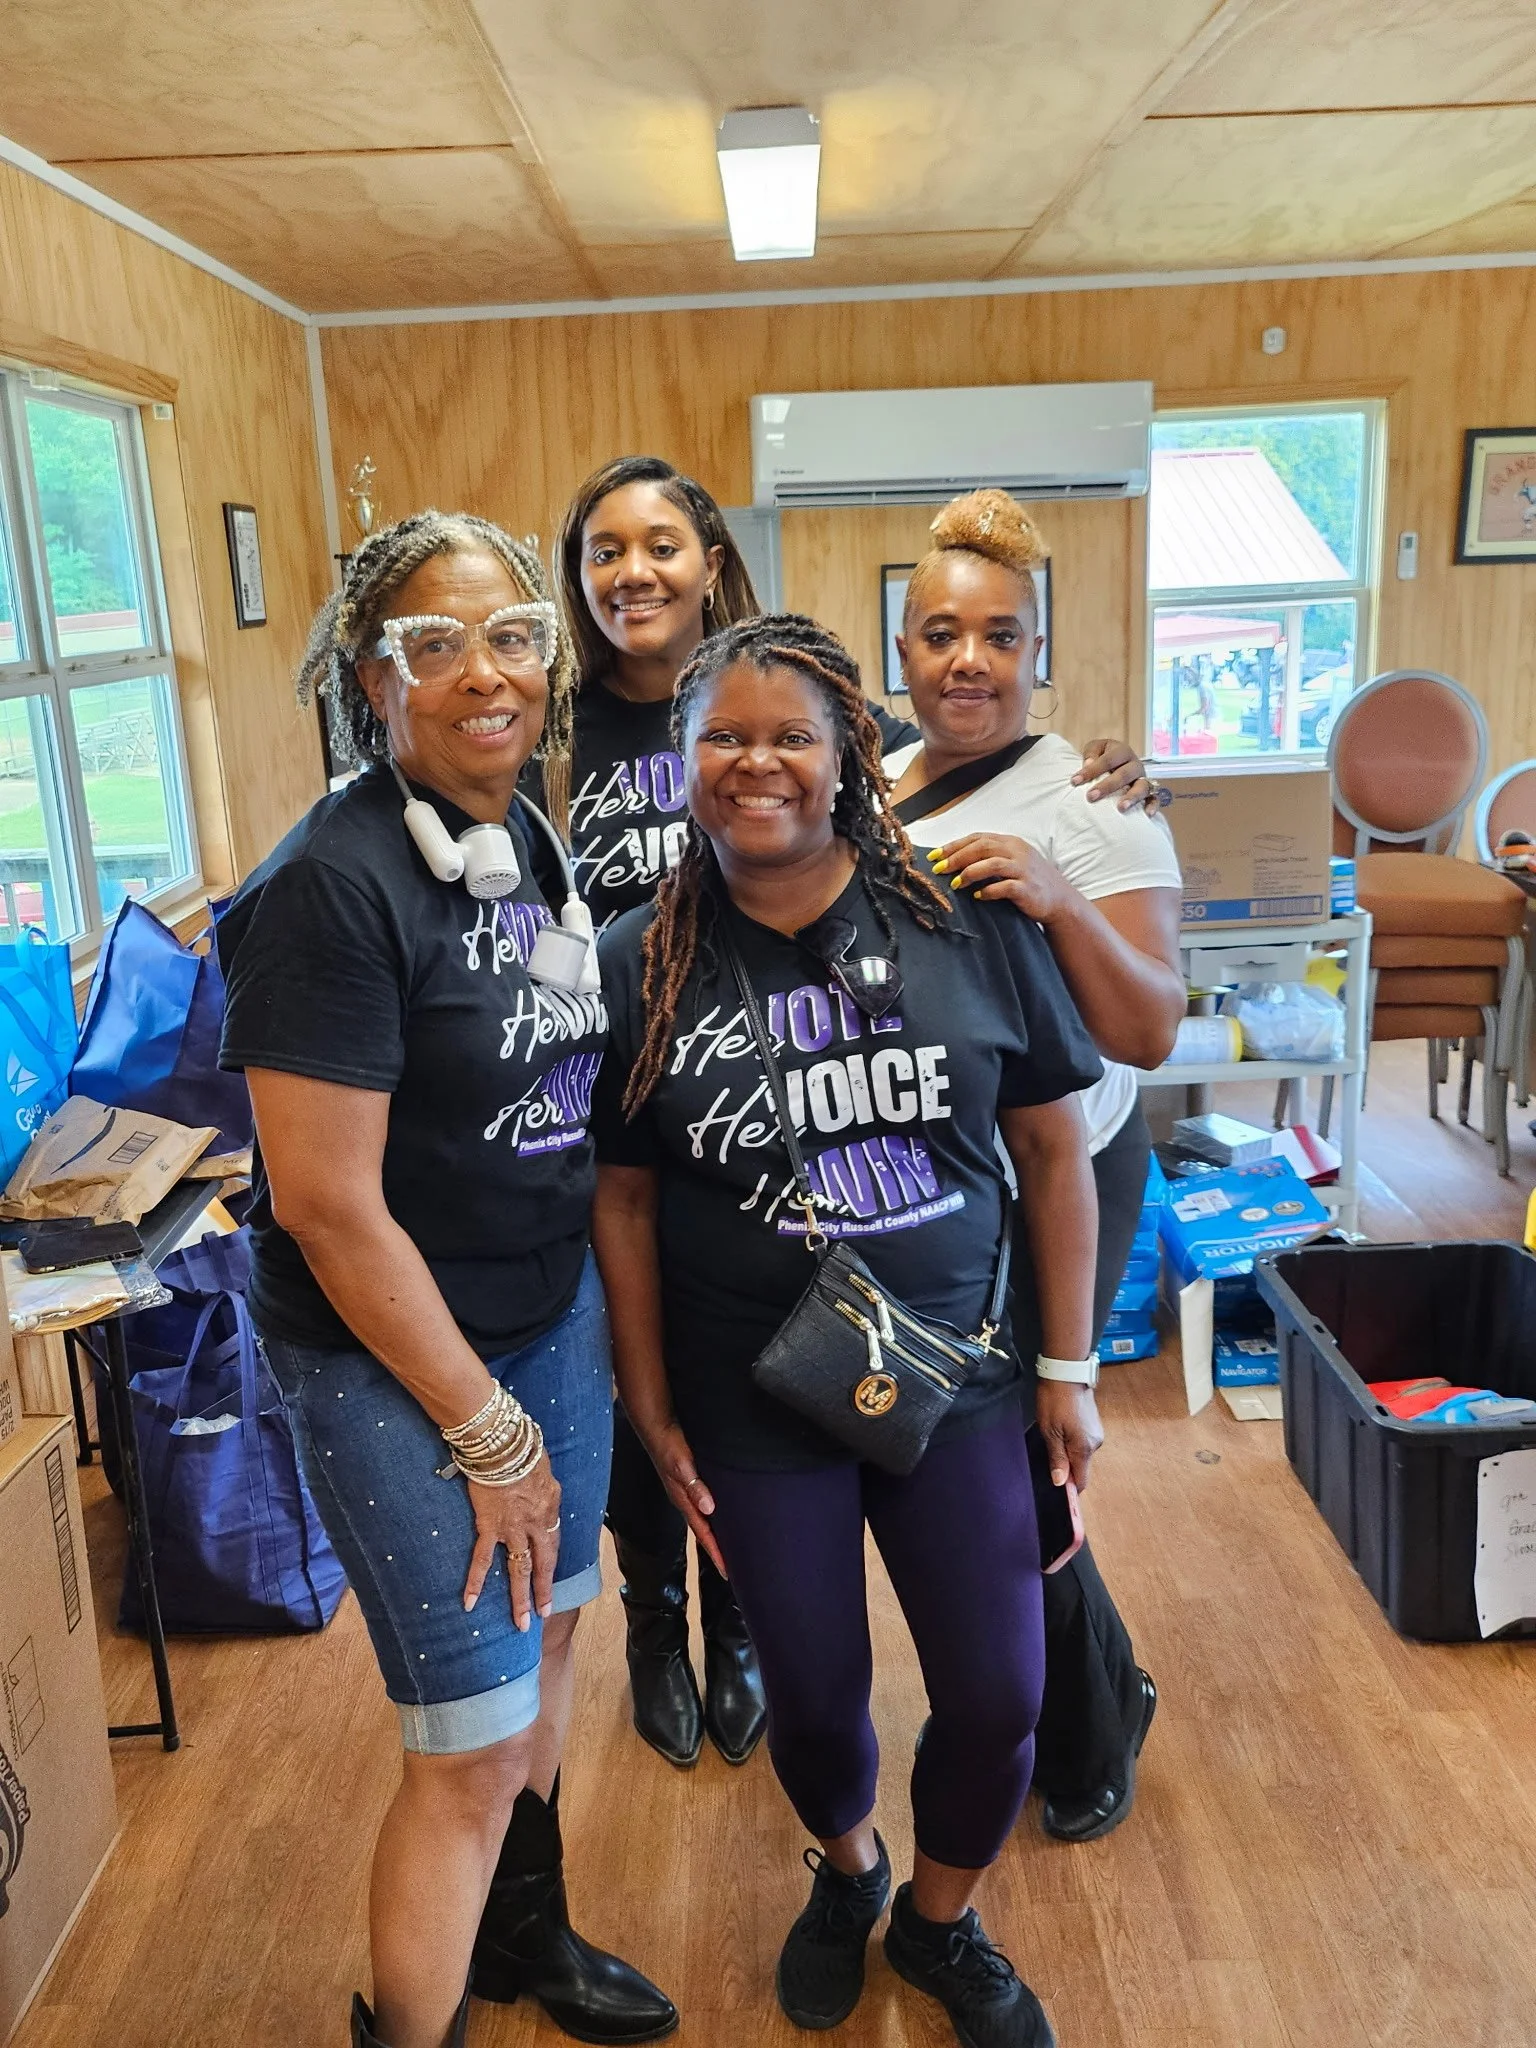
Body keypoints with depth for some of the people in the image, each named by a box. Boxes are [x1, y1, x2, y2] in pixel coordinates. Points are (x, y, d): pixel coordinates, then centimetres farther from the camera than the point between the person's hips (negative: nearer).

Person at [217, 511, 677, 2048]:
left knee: (544, 1639, 22)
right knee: (473, 1743, 3)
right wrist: (486, 1429, -15)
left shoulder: (531, 841, 2)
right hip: (390, 1358, -7)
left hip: (555, 1311, 8)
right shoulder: (336, 884, -22)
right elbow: (326, 1201, -22)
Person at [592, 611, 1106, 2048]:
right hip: (753, 1408, 0)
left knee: (999, 1696, 8)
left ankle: (939, 1920, 42)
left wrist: (1068, 1366, 0)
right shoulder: (639, 965, -7)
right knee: (813, 1697, 13)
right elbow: (624, 1198, -1)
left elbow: (1053, 1149, -1)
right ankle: (845, 1870, 51)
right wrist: (651, 1415, 0)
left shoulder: (967, 922, -7)